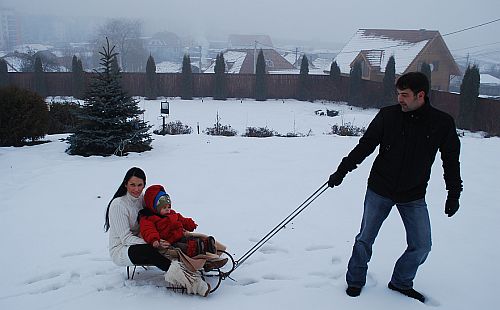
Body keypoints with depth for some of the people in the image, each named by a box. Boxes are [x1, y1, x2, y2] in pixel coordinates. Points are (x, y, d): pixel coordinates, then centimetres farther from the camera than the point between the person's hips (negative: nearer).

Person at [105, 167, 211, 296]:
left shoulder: (142, 198, 4)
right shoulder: (118, 204, -18)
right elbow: (126, 238, -22)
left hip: (138, 242, 9)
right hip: (120, 251, -8)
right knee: (148, 251, -38)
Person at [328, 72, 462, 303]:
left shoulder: (443, 123, -7)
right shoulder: (388, 115, -9)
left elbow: (451, 160, 4)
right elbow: (365, 145, -3)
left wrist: (454, 194, 6)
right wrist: (342, 171, -5)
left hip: (414, 197, 1)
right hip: (379, 190, -1)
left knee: (421, 247, 4)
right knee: (365, 239, 7)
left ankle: (401, 283, 29)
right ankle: (355, 280, 29)